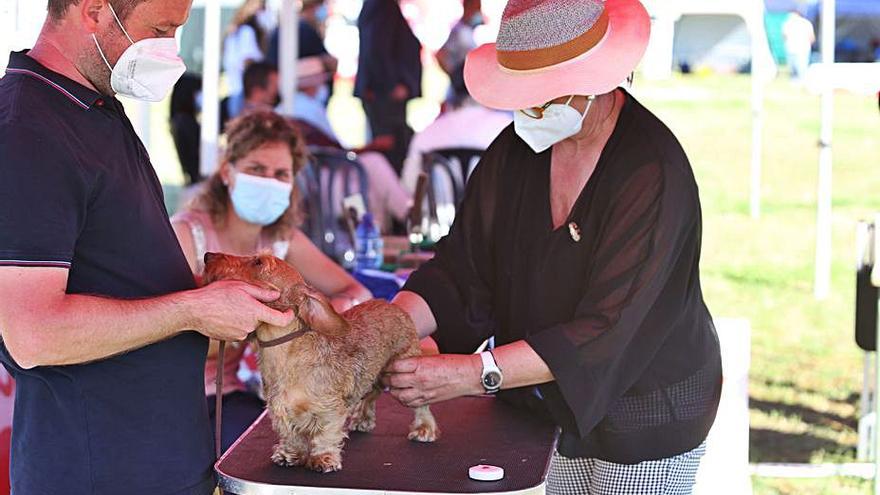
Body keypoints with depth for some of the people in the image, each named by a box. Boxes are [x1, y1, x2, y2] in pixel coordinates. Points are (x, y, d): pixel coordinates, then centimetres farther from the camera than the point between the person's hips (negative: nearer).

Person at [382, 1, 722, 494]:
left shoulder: (655, 171, -27)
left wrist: (471, 374, -36)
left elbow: (605, 333, -31)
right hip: (551, 407, 6)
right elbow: (463, 270, -5)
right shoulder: (517, 148, -5)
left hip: (647, 413, -6)